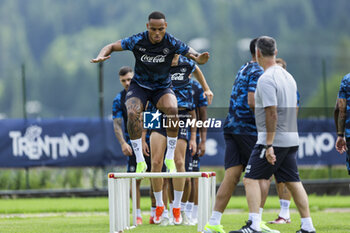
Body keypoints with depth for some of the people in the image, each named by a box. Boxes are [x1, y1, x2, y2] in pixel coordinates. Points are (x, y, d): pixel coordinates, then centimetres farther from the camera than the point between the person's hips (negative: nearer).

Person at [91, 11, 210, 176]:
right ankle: (140, 161, -22)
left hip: (162, 88, 0)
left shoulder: (171, 43, -16)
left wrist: (200, 58, -38)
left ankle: (170, 158, -18)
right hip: (139, 86, 0)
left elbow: (193, 55, -12)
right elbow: (111, 47, -6)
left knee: (172, 109, -31)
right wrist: (101, 56, -29)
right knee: (132, 113, -30)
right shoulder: (137, 41, -16)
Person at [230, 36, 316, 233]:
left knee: (251, 179, -7)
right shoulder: (288, 76, 13)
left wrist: (269, 145, -22)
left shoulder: (266, 79, -14)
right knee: (293, 182, 12)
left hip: (273, 140, -8)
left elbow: (272, 113, -21)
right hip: (291, 139, 8)